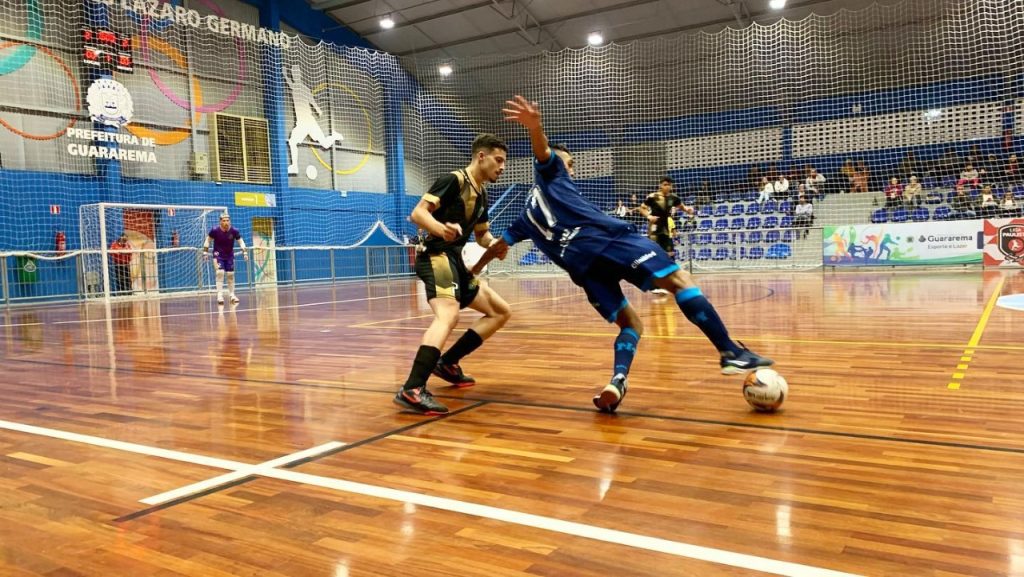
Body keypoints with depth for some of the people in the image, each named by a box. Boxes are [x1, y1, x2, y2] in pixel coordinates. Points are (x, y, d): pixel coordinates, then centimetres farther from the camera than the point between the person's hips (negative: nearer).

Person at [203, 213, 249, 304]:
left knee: (231, 274, 6)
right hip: (218, 255, -2)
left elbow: (240, 241, -5)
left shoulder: (234, 231, -14)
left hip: (230, 256, 2)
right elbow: (208, 240, -3)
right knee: (220, 273, -16)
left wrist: (244, 252, -15)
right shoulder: (215, 230, -17)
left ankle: (231, 295, 19)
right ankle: (220, 295, -13)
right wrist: (205, 252, -5)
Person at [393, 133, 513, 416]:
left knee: (500, 312, 16)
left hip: (455, 261, 10)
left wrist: (494, 244, 6)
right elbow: (417, 213, -16)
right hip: (436, 257, -10)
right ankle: (412, 390, -43)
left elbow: (482, 234, 30)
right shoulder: (454, 180, -7)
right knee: (448, 314, -34)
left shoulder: (481, 194, 19)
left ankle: (447, 362, 16)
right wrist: (442, 229, -36)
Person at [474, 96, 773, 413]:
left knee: (630, 323, 13)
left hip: (582, 264, 5)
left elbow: (498, 245, 44)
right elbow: (542, 150, 0)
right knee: (679, 280, -6)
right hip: (607, 237, -5)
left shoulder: (527, 216, 36)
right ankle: (731, 352, -19)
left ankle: (618, 379, -16)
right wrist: (535, 127, -22)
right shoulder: (550, 173, 23)